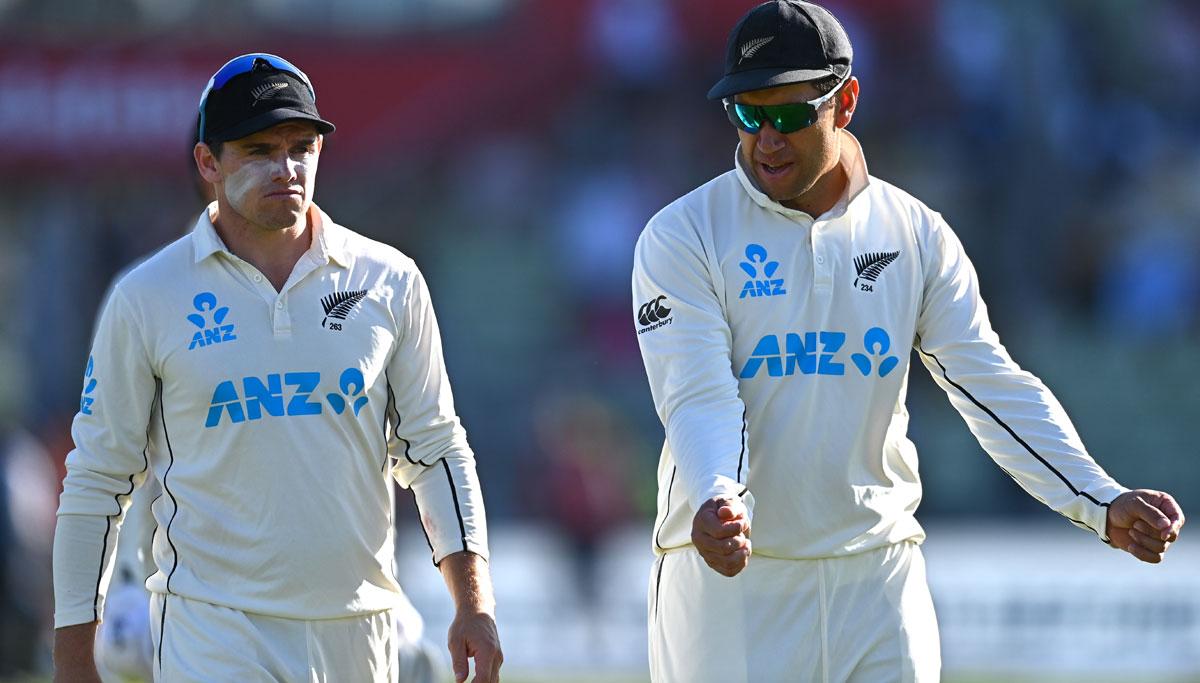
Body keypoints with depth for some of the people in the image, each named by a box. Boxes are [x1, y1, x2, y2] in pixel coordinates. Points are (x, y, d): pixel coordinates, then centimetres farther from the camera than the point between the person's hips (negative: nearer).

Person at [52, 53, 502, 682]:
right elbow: (98, 479, 3)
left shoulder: (390, 282, 6)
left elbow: (433, 449, 10)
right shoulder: (145, 299, -1)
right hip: (211, 627, -3)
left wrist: (474, 605, 0)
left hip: (357, 630, 3)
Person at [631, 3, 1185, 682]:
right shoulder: (681, 236, -4)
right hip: (728, 576, -3)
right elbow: (699, 397, -15)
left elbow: (993, 384, -1)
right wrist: (715, 507, -36)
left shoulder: (917, 235, 6)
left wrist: (1099, 501, -16)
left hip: (879, 575, 3)